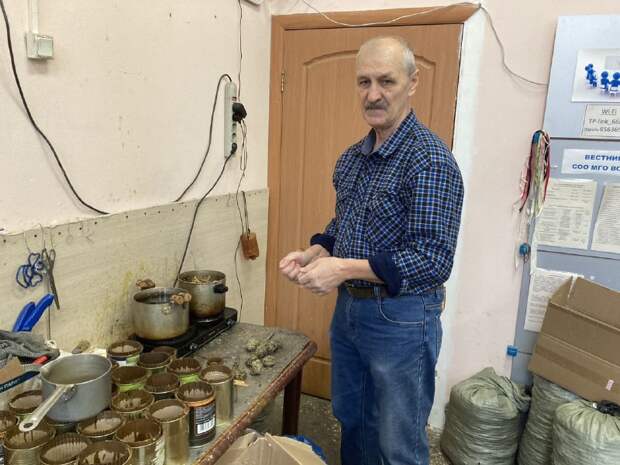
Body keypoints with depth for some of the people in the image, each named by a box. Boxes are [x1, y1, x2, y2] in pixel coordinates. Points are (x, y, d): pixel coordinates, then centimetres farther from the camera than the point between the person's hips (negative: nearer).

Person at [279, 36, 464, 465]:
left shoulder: (430, 160, -20)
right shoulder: (353, 157, 6)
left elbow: (434, 260, -23)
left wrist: (345, 268, -26)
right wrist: (314, 253, -2)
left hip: (401, 318, -7)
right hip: (348, 308, 8)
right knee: (351, 420, 26)